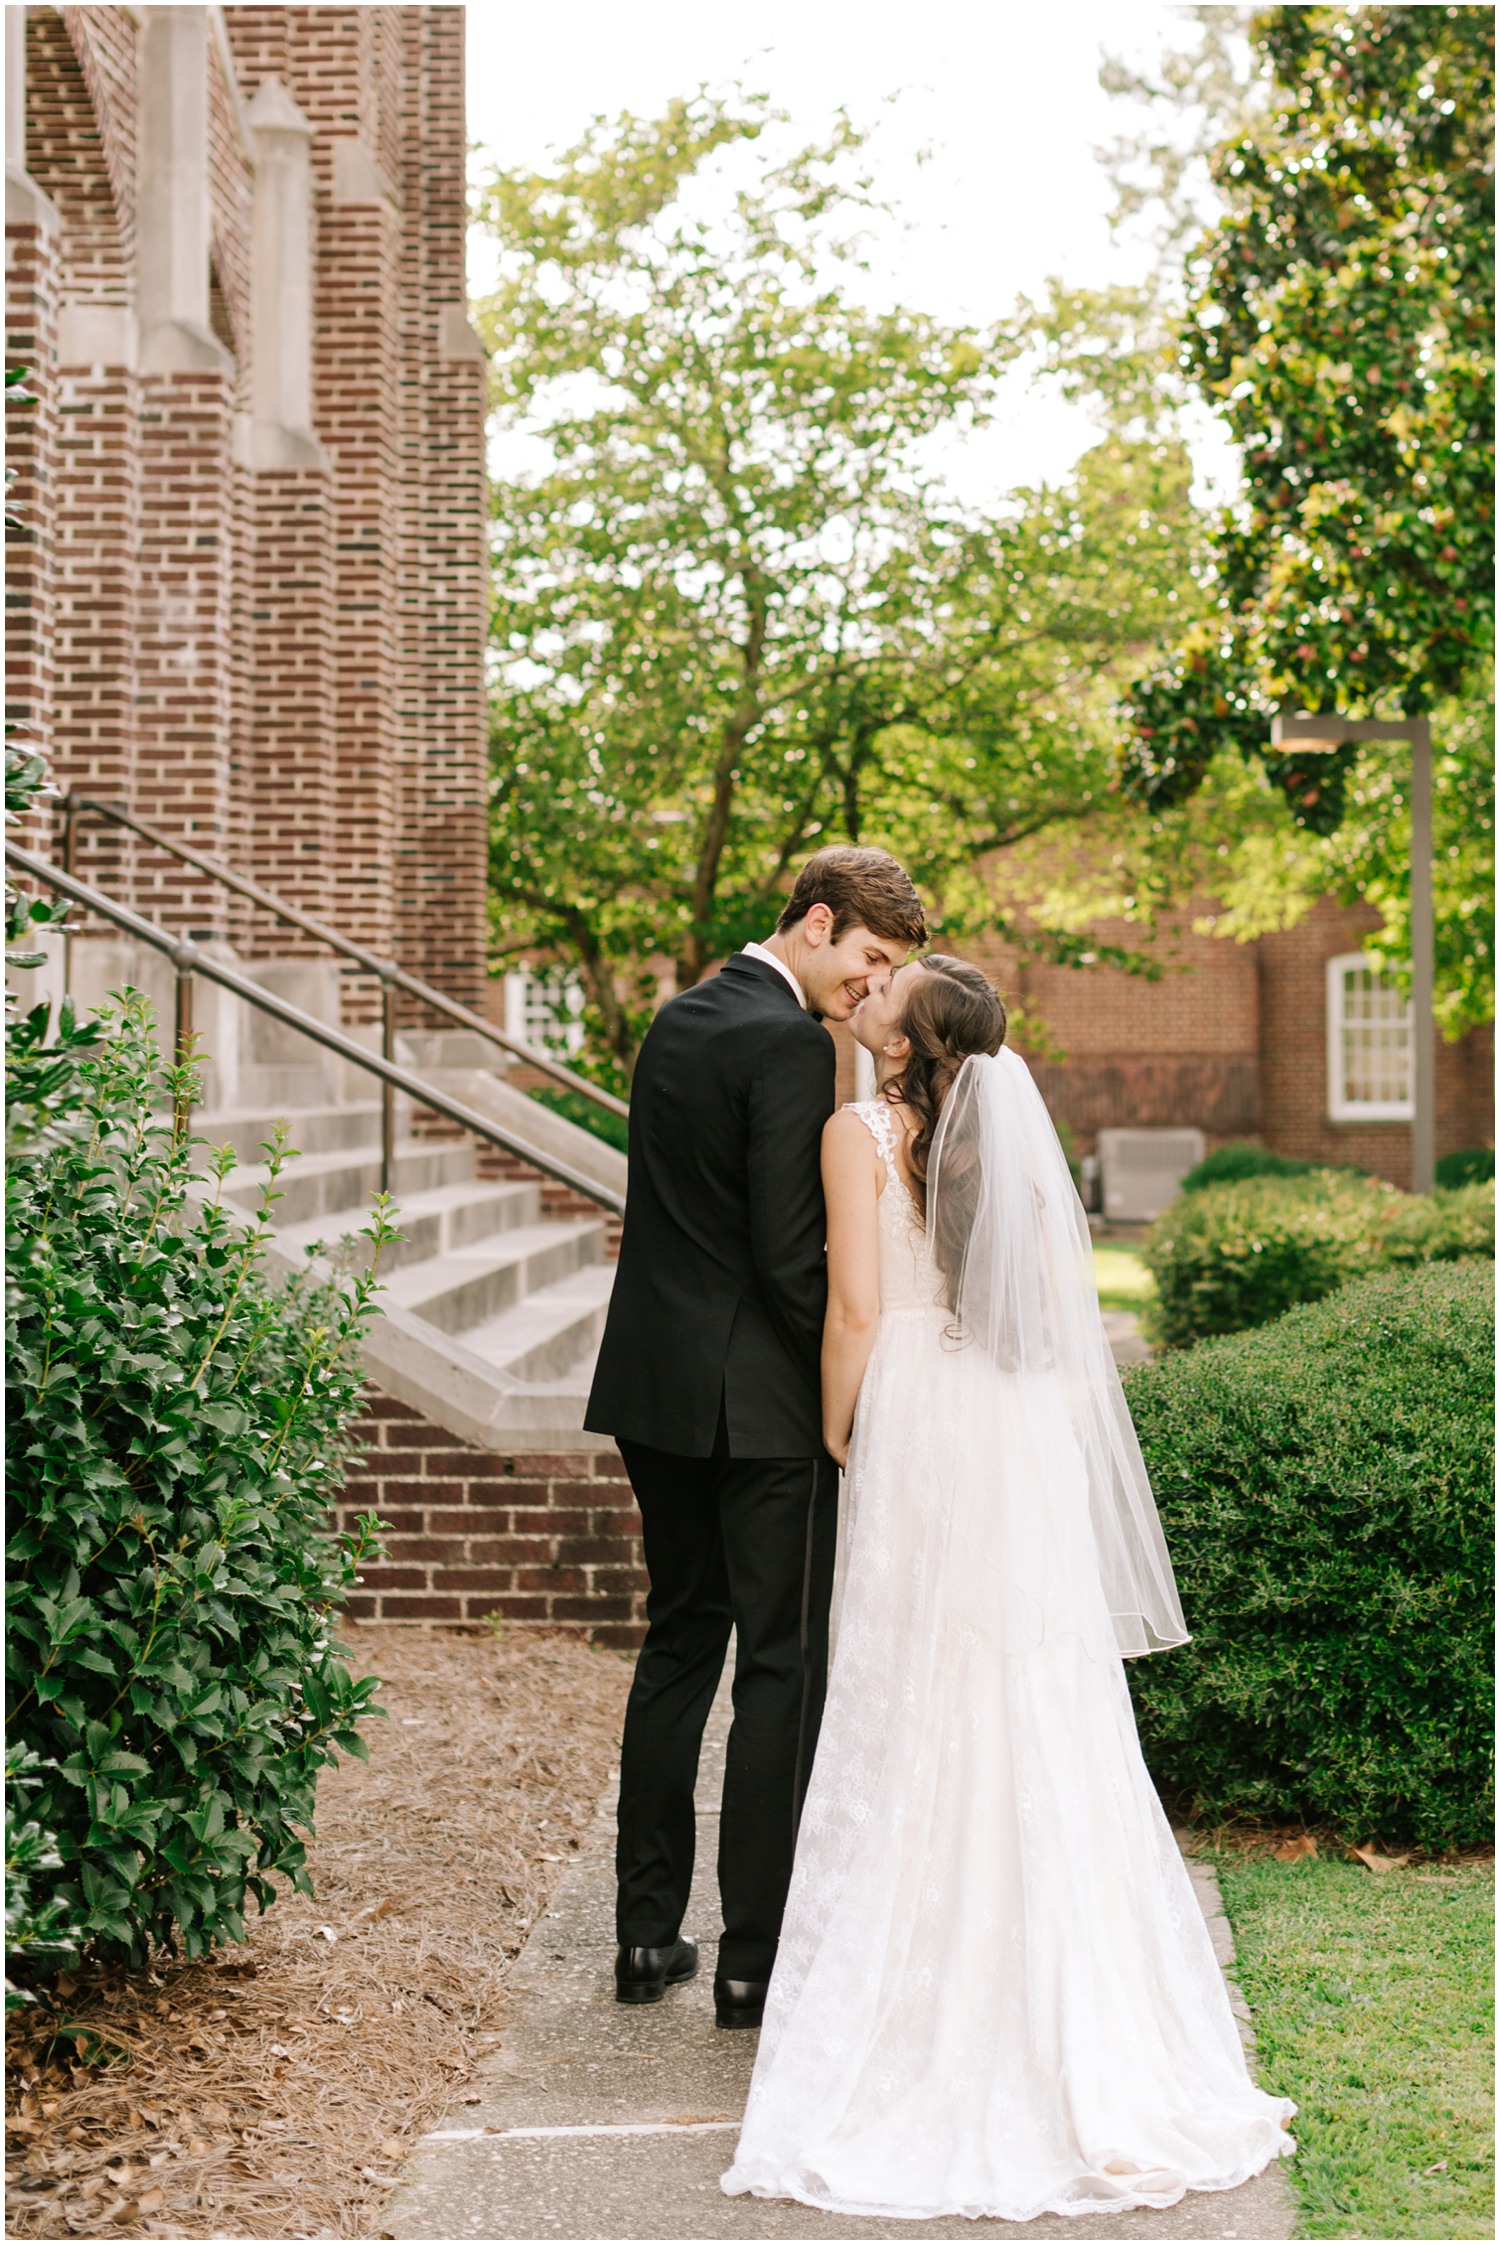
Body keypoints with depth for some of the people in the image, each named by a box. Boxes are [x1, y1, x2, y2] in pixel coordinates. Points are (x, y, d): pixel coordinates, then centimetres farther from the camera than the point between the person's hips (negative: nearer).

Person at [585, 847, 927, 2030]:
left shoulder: (679, 1020, 12)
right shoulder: (790, 1046, -15)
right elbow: (791, 1256, -19)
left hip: (654, 1390, 8)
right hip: (760, 1401, -8)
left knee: (679, 1646, 16)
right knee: (782, 1668, 0)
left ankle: (649, 1934, 21)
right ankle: (756, 1960, 4)